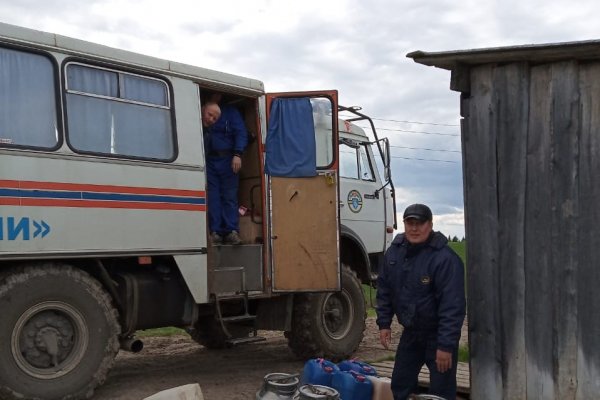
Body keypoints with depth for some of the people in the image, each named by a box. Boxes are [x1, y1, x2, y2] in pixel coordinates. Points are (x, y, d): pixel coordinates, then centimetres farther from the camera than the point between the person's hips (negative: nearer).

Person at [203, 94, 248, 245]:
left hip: (227, 159, -3)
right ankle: (215, 232, 0)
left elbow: (241, 133, -1)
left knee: (229, 196, -6)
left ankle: (232, 231, -7)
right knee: (212, 197, -1)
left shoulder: (230, 111, 8)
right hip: (208, 161, 3)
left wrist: (237, 154, -12)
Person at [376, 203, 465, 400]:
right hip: (410, 332, 7)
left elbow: (452, 305, -24)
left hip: (437, 335, -6)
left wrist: (446, 345, -26)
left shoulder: (444, 258, -23)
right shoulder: (394, 251, -1)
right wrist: (384, 323, 6)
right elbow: (384, 289, 10)